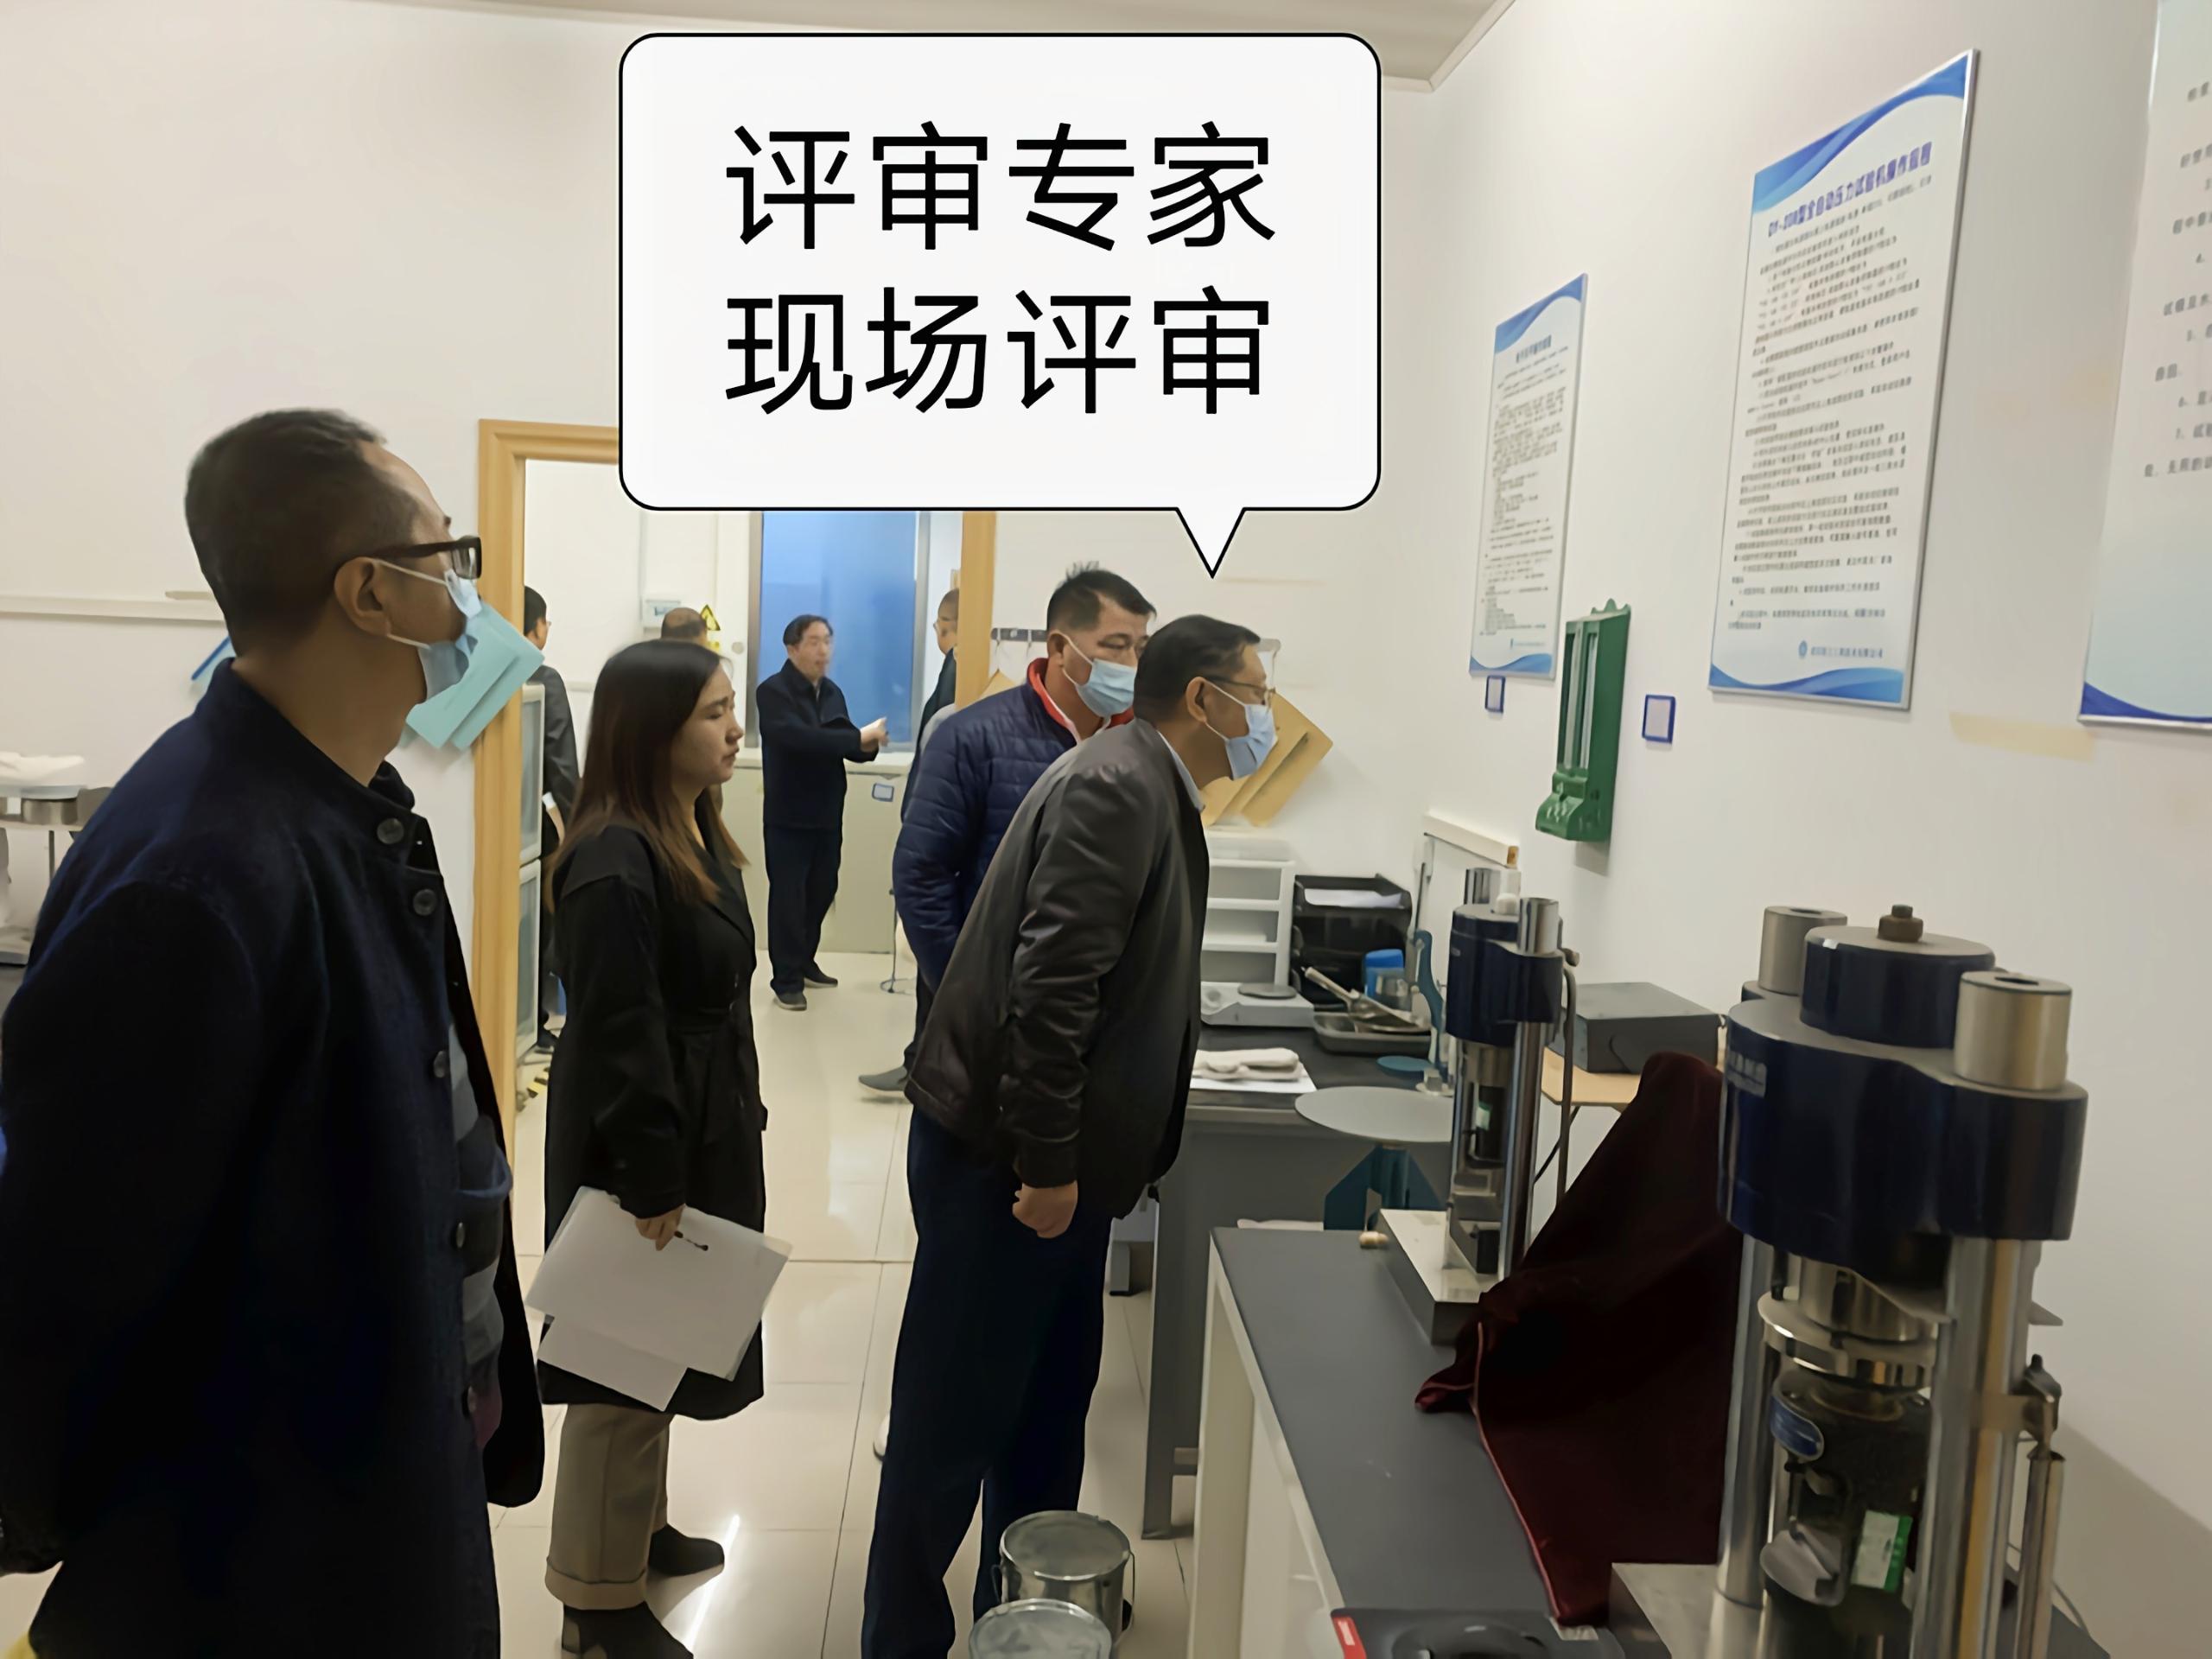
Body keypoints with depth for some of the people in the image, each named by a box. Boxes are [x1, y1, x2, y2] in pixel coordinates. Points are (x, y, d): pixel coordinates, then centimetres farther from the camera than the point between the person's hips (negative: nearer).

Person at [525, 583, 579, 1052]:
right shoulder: (545, 679, -11)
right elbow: (560, 758, -14)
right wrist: (574, 817, -6)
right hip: (530, 812, -5)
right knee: (537, 920, 5)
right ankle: (531, 1025, 11)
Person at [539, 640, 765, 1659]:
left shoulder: (693, 835, 7)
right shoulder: (614, 864, -24)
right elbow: (618, 1036, -25)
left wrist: (735, 1124, 18)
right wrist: (651, 1181, -22)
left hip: (697, 1131, 10)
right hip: (635, 1150, -10)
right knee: (623, 1364, 5)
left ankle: (639, 1528, 41)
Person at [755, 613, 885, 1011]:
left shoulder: (832, 692, 11)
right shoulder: (773, 691, -12)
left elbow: (845, 744, 10)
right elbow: (797, 737, -28)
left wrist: (867, 745, -14)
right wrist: (859, 737, -30)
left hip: (827, 814, 7)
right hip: (788, 816, -6)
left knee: (821, 892, 13)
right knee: (788, 897, -2)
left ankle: (804, 962, 29)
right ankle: (786, 979, 6)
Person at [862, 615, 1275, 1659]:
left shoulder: (1149, 790, 12)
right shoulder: (1118, 788, -18)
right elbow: (1052, 982, -25)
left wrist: (1069, 1161, 17)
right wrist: (1047, 1164, -22)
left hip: (1053, 1158, 10)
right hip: (1003, 1161, -10)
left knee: (1049, 1405, 20)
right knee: (954, 1416, 6)